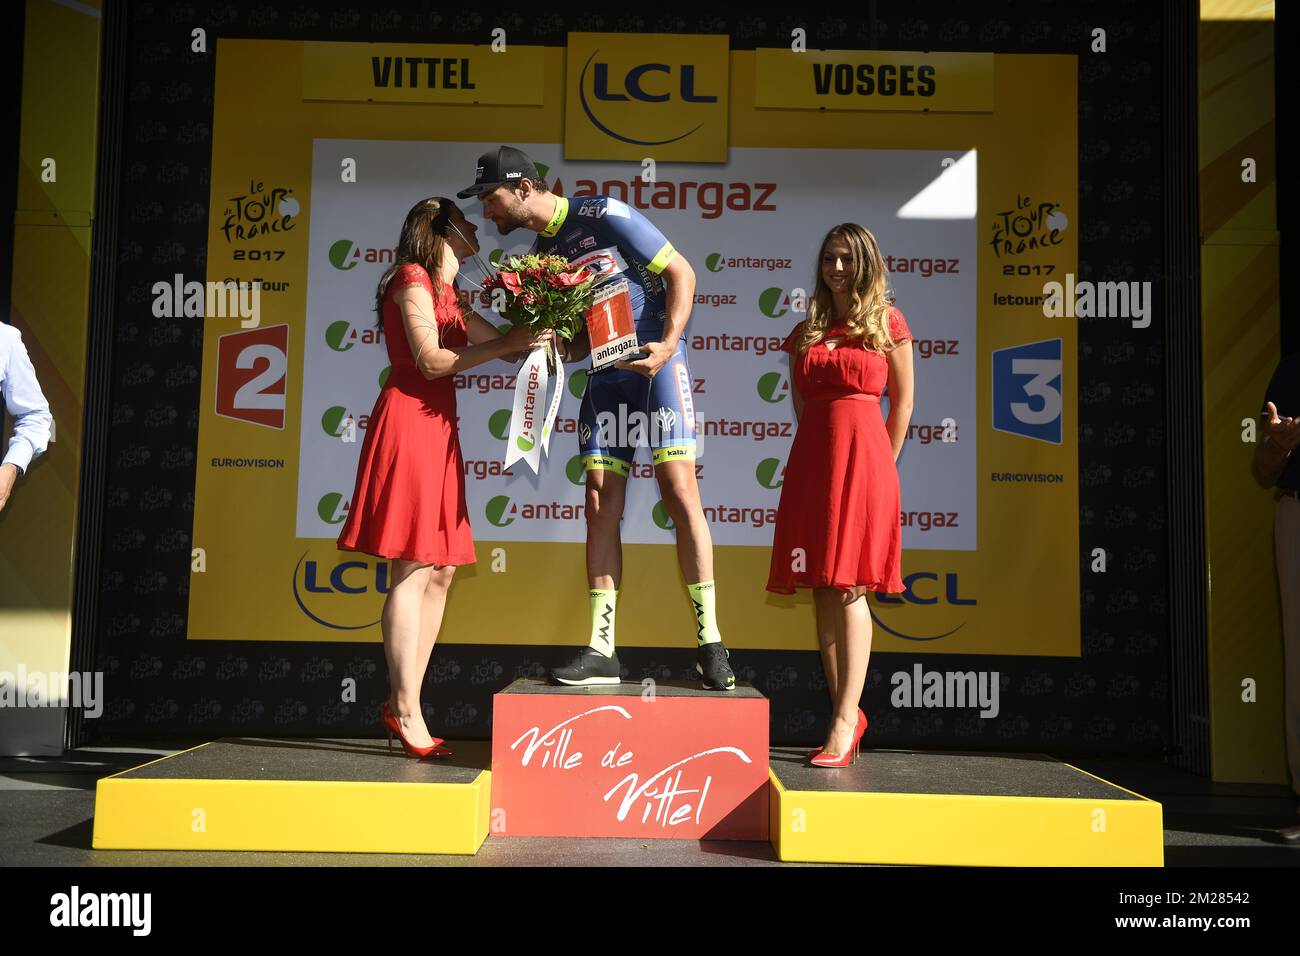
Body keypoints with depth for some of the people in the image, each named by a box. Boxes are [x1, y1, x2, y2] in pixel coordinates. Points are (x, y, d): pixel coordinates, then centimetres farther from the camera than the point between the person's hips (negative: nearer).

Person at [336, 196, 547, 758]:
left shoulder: (444, 292, 25)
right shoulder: (413, 279, -3)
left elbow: (498, 340, 23)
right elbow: (430, 361, -13)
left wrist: (536, 341, 6)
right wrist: (507, 344, -13)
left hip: (436, 427, 10)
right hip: (410, 421, -10)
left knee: (440, 570, 6)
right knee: (413, 569, -11)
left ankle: (402, 705, 10)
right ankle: (406, 711, -8)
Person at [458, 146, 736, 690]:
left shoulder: (604, 215, -7)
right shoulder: (540, 256, 13)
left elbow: (681, 272, -7)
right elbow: (580, 336, 16)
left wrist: (668, 344, -20)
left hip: (655, 359, -6)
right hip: (603, 375, 7)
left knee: (679, 490, -13)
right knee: (601, 506, 0)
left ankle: (709, 642, -6)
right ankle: (601, 651, 3)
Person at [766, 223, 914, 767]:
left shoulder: (886, 322, 5)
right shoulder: (806, 330, 16)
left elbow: (902, 402, 6)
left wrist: (881, 465, 4)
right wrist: (823, 451, 11)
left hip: (863, 456, -5)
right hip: (811, 457, 5)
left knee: (847, 589, -11)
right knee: (822, 592, 5)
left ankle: (843, 723, -10)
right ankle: (848, 715, 14)